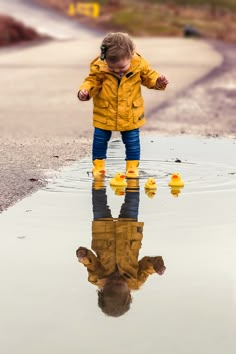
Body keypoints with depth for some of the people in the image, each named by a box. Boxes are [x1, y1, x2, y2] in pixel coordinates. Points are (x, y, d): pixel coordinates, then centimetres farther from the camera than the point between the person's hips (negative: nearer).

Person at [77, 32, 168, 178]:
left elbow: (149, 76, 1)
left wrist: (158, 82, -17)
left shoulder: (139, 64, -15)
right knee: (100, 139, 11)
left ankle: (132, 166, 26)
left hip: (130, 114, 1)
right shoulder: (99, 67, -20)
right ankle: (98, 165, 28)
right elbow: (92, 82, -8)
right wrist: (85, 90, -27)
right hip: (104, 113, 0)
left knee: (132, 141, 10)